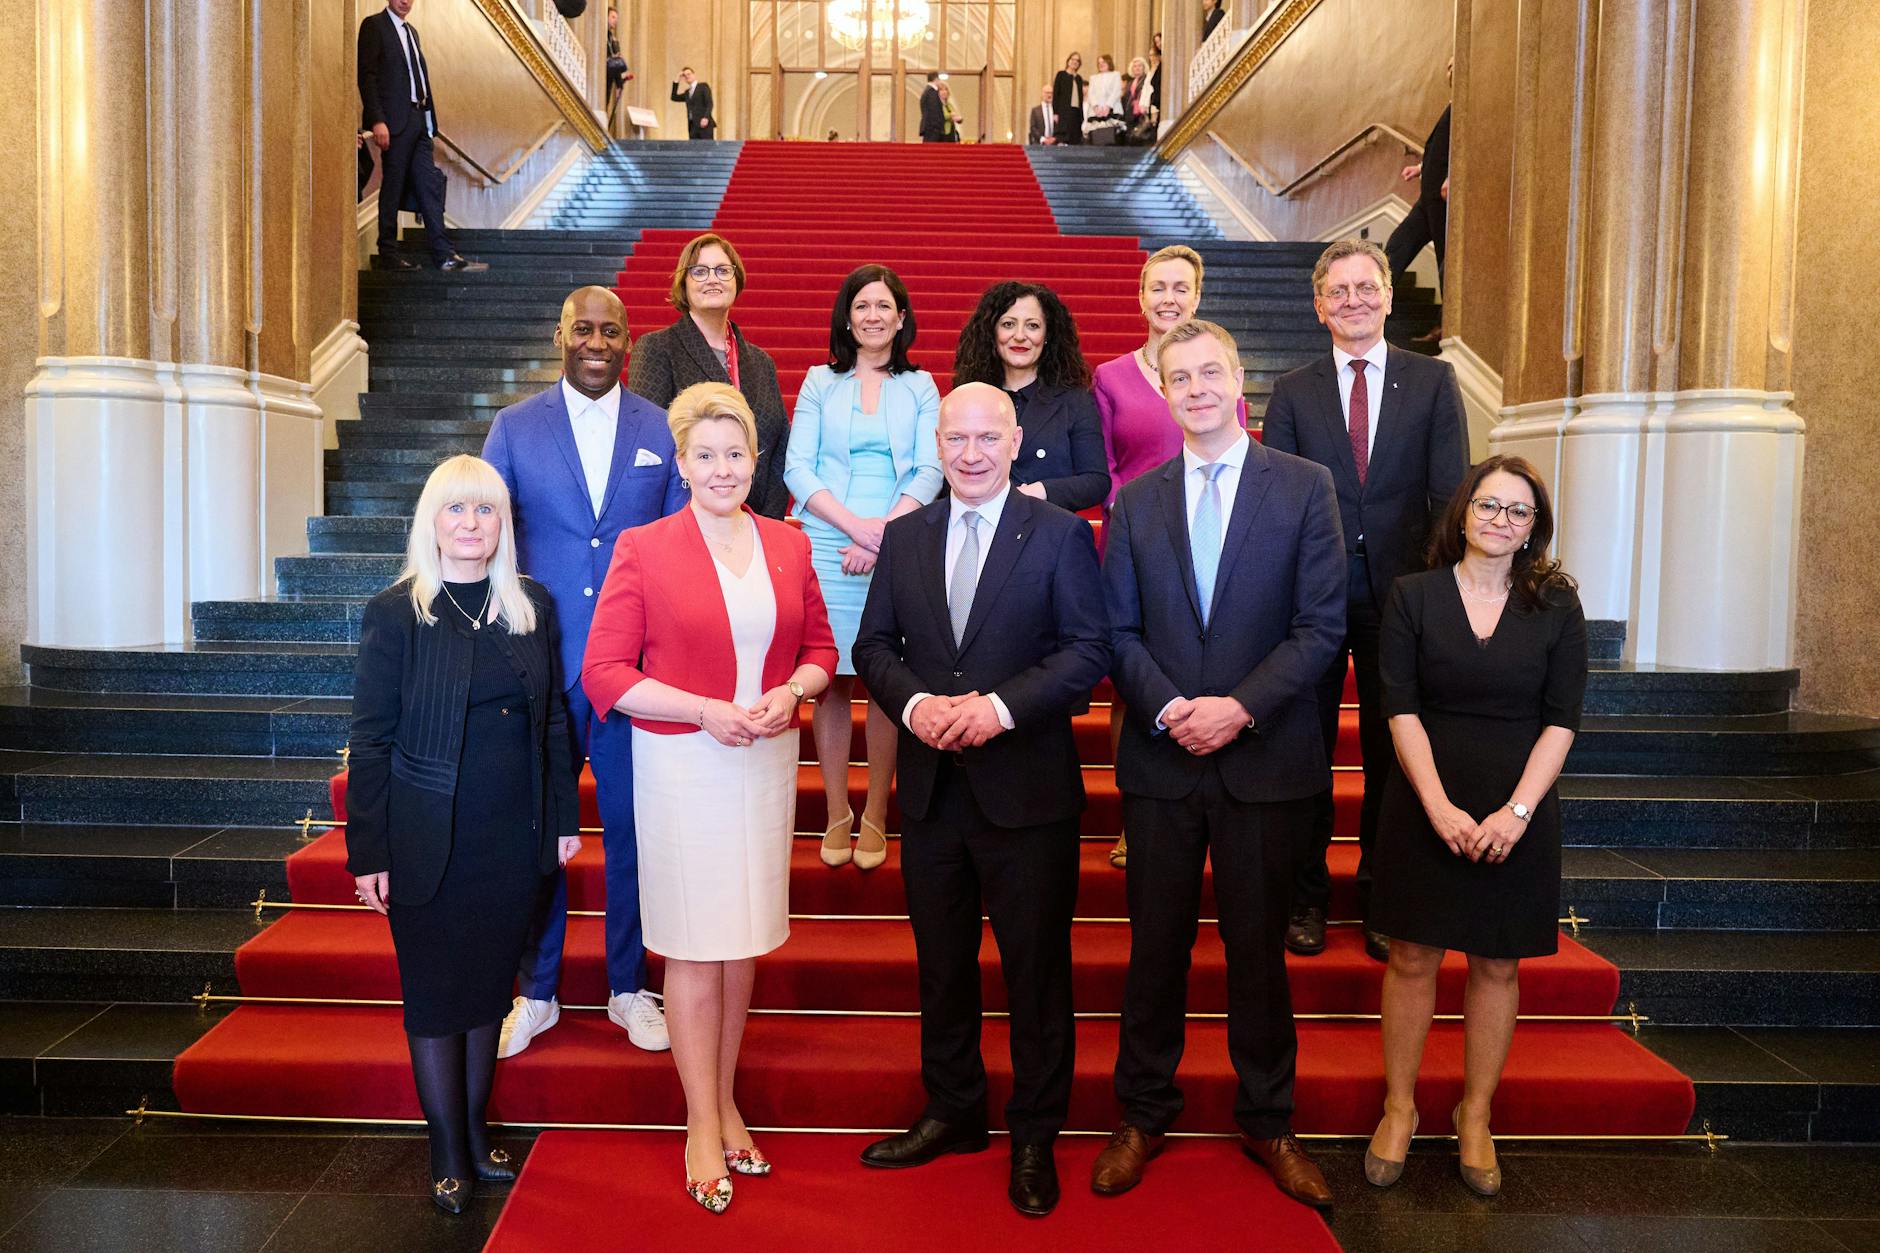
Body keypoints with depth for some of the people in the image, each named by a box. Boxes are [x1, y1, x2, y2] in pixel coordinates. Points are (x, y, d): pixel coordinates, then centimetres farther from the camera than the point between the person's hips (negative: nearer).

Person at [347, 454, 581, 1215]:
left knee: (490, 983, 15)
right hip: (429, 845, -3)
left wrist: (564, 817, 6)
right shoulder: (395, 613, -7)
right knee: (435, 996, 9)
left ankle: (476, 1129, 32)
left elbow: (554, 719, 8)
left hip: (513, 840, 3)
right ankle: (448, 1154, 24)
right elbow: (369, 741, -6)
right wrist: (368, 853, -8)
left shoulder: (531, 606, 3)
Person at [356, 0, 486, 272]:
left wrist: (429, 123, 10)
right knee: (393, 185, -2)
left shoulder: (411, 31, 21)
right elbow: (366, 74, -9)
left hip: (418, 120, 7)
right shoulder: (374, 25, -2)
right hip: (394, 120, -7)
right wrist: (377, 121, -18)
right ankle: (388, 253, 6)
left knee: (429, 186, 2)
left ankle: (445, 255, 0)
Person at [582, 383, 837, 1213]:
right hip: (682, 765, -4)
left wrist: (791, 692, -10)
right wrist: (705, 711, -18)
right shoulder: (643, 549, -6)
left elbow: (820, 647, 12)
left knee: (744, 942, 13)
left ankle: (727, 1102, 31)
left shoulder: (788, 544, 5)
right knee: (693, 947, 5)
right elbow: (604, 671, -9)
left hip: (767, 763, 4)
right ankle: (703, 1126, 20)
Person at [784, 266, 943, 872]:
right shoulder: (821, 382, 11)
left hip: (899, 550, 0)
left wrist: (885, 531, -14)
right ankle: (837, 815, 14)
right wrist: (856, 525, -12)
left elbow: (930, 471, 2)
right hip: (827, 546, 0)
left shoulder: (920, 387, 11)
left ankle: (875, 818, 12)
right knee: (832, 680, 2)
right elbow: (797, 468, 2)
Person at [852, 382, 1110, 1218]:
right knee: (941, 962, 16)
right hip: (931, 788, 4)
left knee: (1036, 968, 7)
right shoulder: (904, 537, 9)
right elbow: (874, 645, 8)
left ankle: (1035, 1137, 25)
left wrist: (1000, 706, -20)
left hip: (1027, 789, -3)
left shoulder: (1061, 535, -3)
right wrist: (914, 704, -12)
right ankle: (953, 1111, 35)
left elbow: (1088, 649, -9)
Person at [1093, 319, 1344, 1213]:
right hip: (1161, 760, 2)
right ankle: (1143, 1115, 27)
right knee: (1156, 944, 10)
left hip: (1265, 758, -1)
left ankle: (1266, 1122, 28)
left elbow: (1321, 625, -5)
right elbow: (1120, 630, 4)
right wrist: (1169, 708, -12)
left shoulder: (1304, 487, 0)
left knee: (1258, 946, 10)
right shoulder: (1135, 501, 7)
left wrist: (1240, 708, -15)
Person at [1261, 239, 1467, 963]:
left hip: (1399, 593, 0)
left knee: (1392, 753, 9)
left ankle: (1381, 900, 25)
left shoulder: (1433, 381, 5)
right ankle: (1307, 897, 23)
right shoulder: (1292, 392, 6)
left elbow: (1451, 493, 1)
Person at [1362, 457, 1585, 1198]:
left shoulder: (1556, 605, 2)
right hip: (1426, 804, -1)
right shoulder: (1413, 596, 0)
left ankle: (1475, 1115, 26)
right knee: (1412, 958, 6)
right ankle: (1399, 1106, 23)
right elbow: (1401, 710, -5)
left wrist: (1517, 811, -14)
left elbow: (1562, 720, -2)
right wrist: (1440, 807, -15)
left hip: (1517, 809, 1)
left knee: (1498, 965, 10)